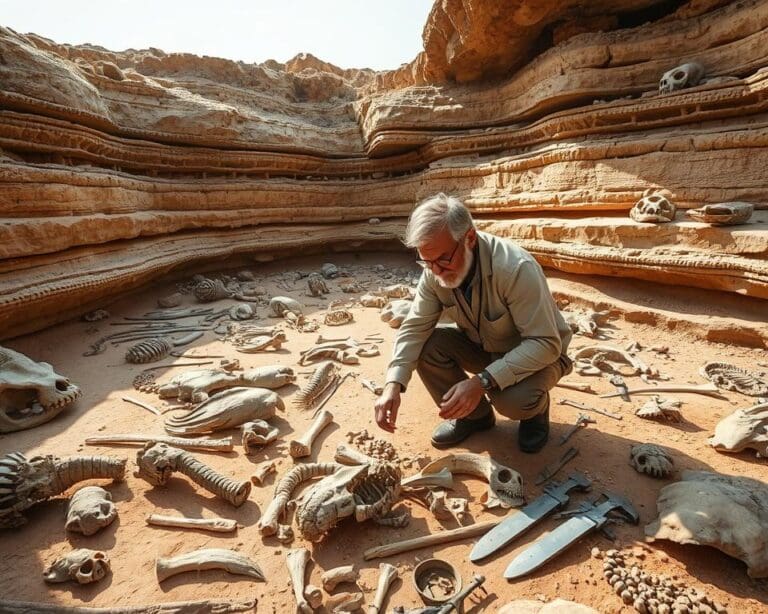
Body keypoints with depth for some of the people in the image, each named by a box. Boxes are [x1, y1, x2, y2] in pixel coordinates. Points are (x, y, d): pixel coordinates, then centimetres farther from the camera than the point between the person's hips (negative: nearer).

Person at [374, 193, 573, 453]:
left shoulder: (516, 268, -35)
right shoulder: (434, 271, -17)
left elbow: (545, 344, -33)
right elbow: (415, 326, -15)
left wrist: (482, 382, -43)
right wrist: (393, 384, -30)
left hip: (536, 353, -5)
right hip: (483, 347, 5)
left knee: (514, 399, -35)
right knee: (427, 346, -20)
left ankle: (536, 409, 5)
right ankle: (475, 415, 4)